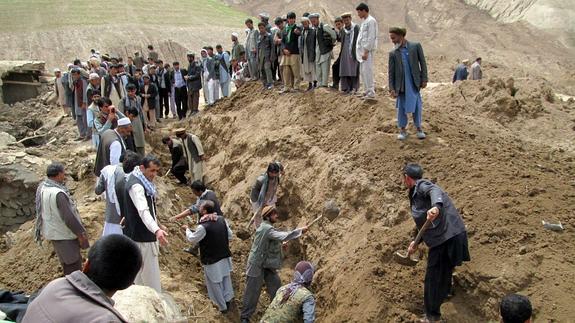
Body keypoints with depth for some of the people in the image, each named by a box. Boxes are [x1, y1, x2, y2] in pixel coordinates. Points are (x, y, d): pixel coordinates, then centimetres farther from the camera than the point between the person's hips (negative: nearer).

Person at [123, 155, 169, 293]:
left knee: (140, 274, 22)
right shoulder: (136, 186, -25)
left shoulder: (143, 182, 8)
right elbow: (143, 211, -41)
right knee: (151, 277, -4)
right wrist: (156, 230, -55)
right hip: (141, 238, -10)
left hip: (143, 235, 10)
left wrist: (157, 225, 27)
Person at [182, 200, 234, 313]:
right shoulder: (222, 220, -8)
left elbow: (192, 239, -9)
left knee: (215, 284, 13)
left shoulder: (203, 227, -26)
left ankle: (222, 307, 25)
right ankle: (228, 299, 39)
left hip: (212, 260, -6)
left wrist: (187, 229, 9)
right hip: (225, 256, 6)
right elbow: (230, 236, 2)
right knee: (225, 279, 24)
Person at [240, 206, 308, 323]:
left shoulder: (267, 227, 6)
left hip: (267, 264, 10)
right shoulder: (266, 229, -26)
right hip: (257, 264, -10)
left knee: (275, 283, 17)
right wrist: (300, 230, -30)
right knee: (253, 291, 2)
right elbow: (283, 236, -35)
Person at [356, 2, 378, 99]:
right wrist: (361, 51, 13)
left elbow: (371, 38, -16)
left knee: (367, 71, -8)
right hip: (363, 49, 9)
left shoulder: (371, 21, -11)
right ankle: (367, 90, 21)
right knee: (362, 71, 12)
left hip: (368, 50, -9)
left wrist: (366, 51, -19)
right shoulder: (364, 21, 16)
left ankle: (371, 93, -3)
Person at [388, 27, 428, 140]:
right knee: (401, 107, 5)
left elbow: (423, 63, 2)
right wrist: (392, 88, -4)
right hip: (401, 85, 1)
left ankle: (419, 128, 20)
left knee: (417, 106, 4)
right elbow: (391, 72, 1)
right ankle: (402, 130, 18)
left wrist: (424, 79, -4)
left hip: (414, 84, -1)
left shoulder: (416, 46, 0)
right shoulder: (393, 53, 2)